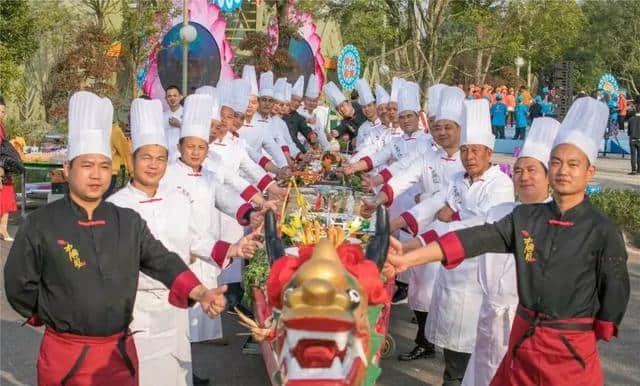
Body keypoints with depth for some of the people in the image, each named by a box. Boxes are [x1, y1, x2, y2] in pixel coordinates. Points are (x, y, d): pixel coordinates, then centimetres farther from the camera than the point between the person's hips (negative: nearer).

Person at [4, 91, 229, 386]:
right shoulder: (40, 224, -8)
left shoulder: (129, 222, 3)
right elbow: (19, 286, -2)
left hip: (120, 354, 3)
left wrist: (200, 294, -19)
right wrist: (55, 318, 5)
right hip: (64, 356, -3)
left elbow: (164, 263, -4)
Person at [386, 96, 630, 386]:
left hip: (571, 349, -4)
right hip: (523, 338, 4)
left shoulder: (603, 232, -12)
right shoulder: (525, 217, -1)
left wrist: (587, 339, 6)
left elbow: (615, 295, -4)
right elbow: (475, 239, -11)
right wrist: (407, 259, -21)